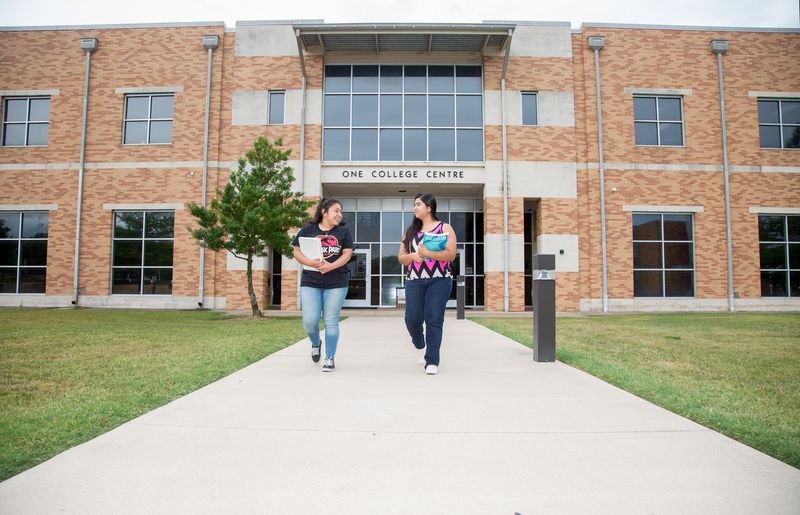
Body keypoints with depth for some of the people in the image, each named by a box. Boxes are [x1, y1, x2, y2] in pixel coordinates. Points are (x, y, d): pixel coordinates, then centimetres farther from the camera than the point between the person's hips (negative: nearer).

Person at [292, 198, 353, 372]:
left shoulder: (343, 231, 8)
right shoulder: (308, 229, 6)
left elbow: (347, 254, -1)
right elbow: (297, 252, 2)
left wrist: (330, 266, -18)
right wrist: (312, 263, -17)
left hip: (336, 284, 0)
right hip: (310, 283, 0)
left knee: (331, 322, 0)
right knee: (309, 321, -6)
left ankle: (330, 359, 11)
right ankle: (316, 343, 26)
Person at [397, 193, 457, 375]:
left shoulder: (445, 228, 4)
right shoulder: (410, 230, 16)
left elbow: (450, 254, -8)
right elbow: (401, 257, 14)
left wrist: (428, 253, -17)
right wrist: (413, 256, -7)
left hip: (439, 280, -3)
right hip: (414, 280, 3)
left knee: (434, 320, -7)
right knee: (412, 318, -4)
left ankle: (432, 362, 0)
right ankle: (419, 344, 29)